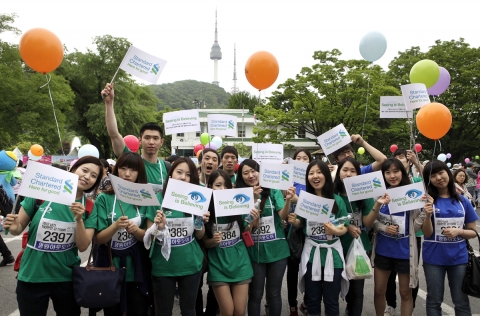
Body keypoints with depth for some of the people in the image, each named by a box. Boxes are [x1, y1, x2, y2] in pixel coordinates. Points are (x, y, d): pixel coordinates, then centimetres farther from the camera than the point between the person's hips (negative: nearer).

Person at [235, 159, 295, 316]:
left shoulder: (273, 191, -3)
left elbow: (283, 216, -14)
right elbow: (251, 224, -12)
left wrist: (288, 200, -33)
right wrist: (255, 198, -23)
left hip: (276, 250, 0)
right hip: (254, 252, 0)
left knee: (274, 293, 12)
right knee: (255, 294, 10)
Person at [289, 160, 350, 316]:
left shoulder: (337, 200, -5)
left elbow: (344, 227, -2)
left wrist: (336, 230, -23)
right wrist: (293, 221, -12)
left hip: (332, 253, -1)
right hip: (311, 253, 1)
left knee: (331, 300, 8)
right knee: (312, 299, 13)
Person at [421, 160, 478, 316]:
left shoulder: (463, 201, 0)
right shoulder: (428, 201, -7)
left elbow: (473, 232, 6)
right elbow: (427, 233, -10)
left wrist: (458, 231, -14)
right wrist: (428, 215, -28)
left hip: (459, 258, 2)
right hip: (433, 258, -2)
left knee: (461, 302, 12)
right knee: (434, 301, 12)